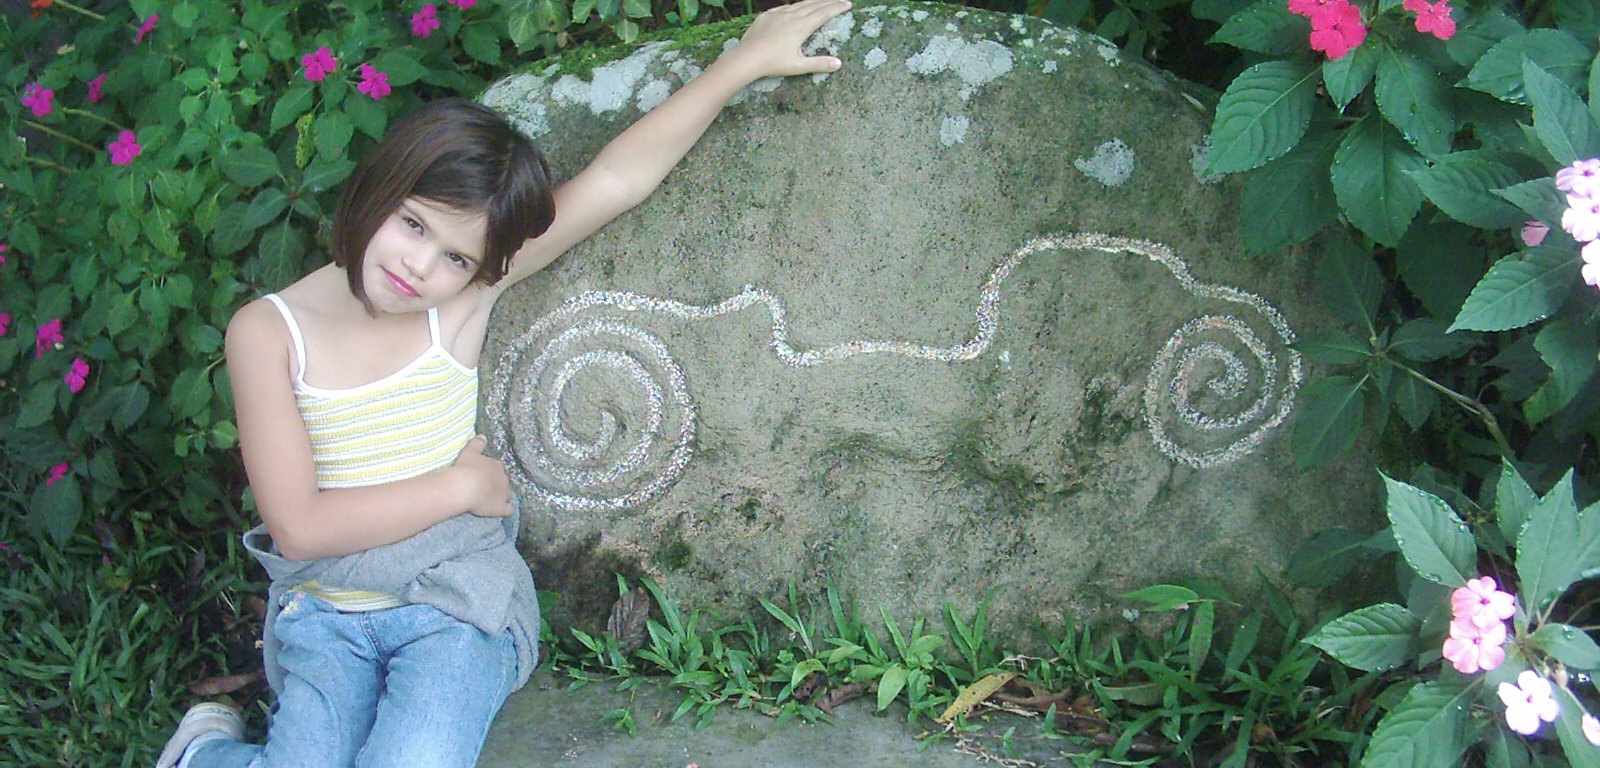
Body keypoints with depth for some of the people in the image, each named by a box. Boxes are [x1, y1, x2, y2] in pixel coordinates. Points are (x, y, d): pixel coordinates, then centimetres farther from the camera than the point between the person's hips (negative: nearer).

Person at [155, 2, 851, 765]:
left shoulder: (465, 298, -4)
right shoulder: (267, 331, -6)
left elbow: (615, 178, -6)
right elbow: (299, 525, -13)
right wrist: (459, 484, -9)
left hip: (455, 604, 0)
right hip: (323, 616, 0)